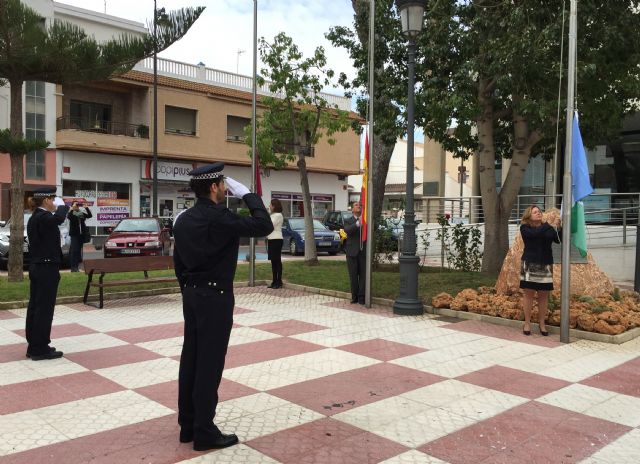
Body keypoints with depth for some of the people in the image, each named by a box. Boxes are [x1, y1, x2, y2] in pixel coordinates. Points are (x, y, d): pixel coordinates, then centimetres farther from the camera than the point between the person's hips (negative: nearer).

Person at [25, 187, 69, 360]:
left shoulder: (35, 217, 13)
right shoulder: (42, 217, -18)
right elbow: (58, 218, -37)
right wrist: (62, 205, -19)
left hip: (37, 268, 10)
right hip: (46, 268, -10)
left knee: (35, 307, 13)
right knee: (44, 308, -3)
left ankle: (34, 346, 20)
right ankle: (40, 349, 3)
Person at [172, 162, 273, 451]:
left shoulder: (183, 219, 8)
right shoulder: (219, 217, -18)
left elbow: (178, 262, 14)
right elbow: (264, 226, -18)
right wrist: (247, 195, -8)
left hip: (192, 296, 9)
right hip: (215, 297, -9)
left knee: (191, 360, 13)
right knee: (209, 364, -1)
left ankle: (187, 425, 24)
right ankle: (204, 432, 9)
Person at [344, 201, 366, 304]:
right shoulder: (348, 221, 6)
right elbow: (347, 230, -16)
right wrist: (358, 223, -28)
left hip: (363, 252, 1)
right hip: (352, 252, -1)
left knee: (363, 275, 0)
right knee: (353, 275, 4)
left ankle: (361, 297, 7)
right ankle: (354, 296, 14)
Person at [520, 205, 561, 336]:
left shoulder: (548, 228, 9)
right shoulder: (525, 228, 0)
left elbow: (559, 239, -4)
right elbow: (534, 234, -20)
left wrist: (559, 227, -19)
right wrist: (548, 225, -24)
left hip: (545, 265, 3)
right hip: (529, 264, -2)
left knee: (543, 295, 4)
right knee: (528, 293, -1)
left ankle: (542, 323, 13)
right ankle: (527, 323, 8)